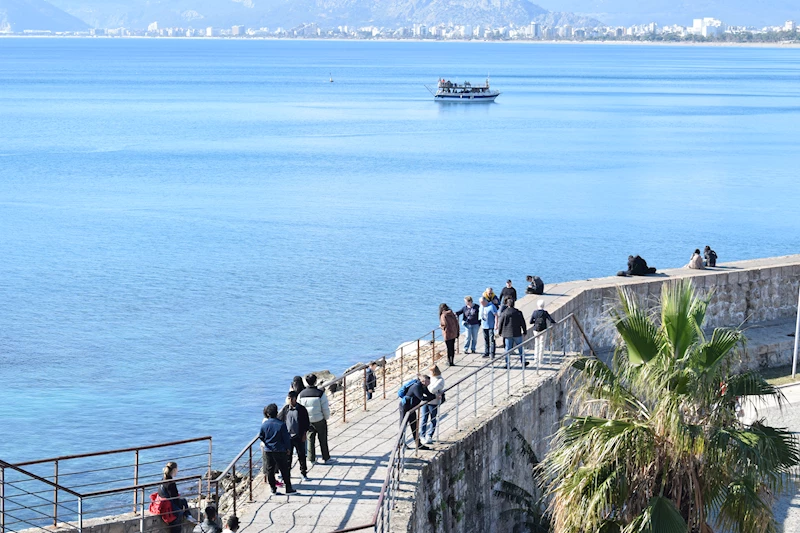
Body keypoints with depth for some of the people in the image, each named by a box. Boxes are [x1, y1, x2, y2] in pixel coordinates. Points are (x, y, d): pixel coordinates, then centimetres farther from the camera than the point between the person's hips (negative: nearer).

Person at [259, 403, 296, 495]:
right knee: (284, 470, 5)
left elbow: (261, 436, 7)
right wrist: (288, 448, 4)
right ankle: (288, 488, 8)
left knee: (270, 470, 11)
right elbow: (286, 438, -8)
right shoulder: (281, 425, -13)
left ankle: (273, 488, 12)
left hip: (268, 450, 3)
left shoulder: (264, 424, -5)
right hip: (280, 451, -3)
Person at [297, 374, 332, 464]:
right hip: (320, 420, -3)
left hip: (307, 421, 3)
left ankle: (312, 459, 14)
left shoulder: (301, 394, -4)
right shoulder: (320, 393, -15)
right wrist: (327, 417, 6)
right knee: (323, 440, 8)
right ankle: (326, 458, 15)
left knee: (310, 440, 12)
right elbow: (325, 408, -12)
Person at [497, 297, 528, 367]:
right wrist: (524, 331, 13)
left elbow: (500, 323, 0)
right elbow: (523, 323, 2)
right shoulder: (518, 312, -4)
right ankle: (523, 362, 17)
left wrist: (500, 332, 13)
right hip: (517, 334, 0)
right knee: (520, 348, 12)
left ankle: (507, 363, 5)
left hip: (507, 334, 0)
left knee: (508, 348, 5)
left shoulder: (504, 313, -6)